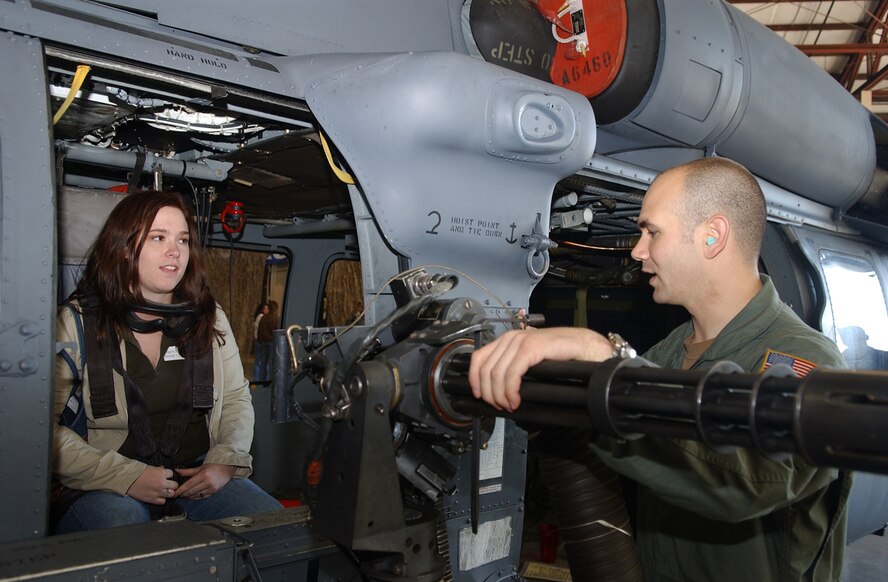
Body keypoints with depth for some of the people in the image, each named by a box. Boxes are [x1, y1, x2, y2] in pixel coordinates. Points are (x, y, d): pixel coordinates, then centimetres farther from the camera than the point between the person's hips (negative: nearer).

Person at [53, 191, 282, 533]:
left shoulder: (210, 318, 9)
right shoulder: (76, 323, -4)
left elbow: (236, 399, 13)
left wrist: (225, 460, -5)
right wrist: (127, 476, -19)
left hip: (197, 477, 4)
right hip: (102, 488, -3)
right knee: (121, 520, -37)